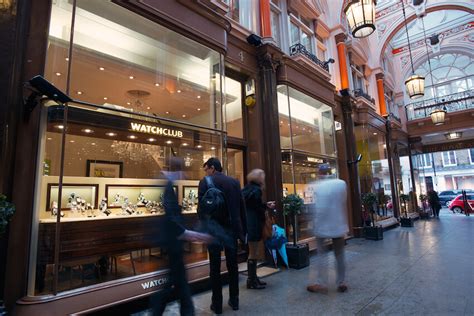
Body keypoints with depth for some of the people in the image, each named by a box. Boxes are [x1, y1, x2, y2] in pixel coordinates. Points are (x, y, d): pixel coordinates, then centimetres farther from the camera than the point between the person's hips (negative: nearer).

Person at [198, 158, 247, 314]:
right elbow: (242, 207, 4)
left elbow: (201, 208, -11)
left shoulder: (205, 182, -5)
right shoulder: (234, 181, 5)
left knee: (215, 267, 9)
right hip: (232, 229, 4)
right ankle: (234, 300, 27)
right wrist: (243, 230, 10)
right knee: (232, 266, 15)